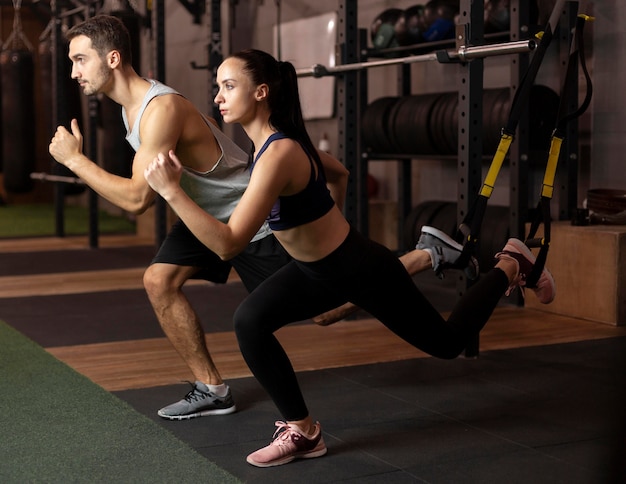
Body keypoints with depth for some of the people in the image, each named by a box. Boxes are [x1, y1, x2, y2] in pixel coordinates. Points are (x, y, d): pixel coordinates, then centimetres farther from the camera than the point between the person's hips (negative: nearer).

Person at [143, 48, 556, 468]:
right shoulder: (270, 142, -5)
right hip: (320, 269, 8)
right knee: (250, 322, -10)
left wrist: (171, 190, -37)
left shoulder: (278, 155, -33)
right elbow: (335, 169, 15)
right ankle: (302, 431, 4)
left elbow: (228, 244, -39)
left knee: (448, 342, 13)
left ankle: (511, 265, 35)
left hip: (364, 270, -8)